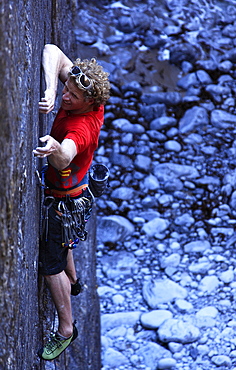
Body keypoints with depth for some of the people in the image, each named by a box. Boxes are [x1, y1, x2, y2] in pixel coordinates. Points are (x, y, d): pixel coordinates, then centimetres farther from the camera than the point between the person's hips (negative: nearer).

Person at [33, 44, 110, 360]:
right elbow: (53, 52, -18)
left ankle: (66, 329, 20)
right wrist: (50, 87, -36)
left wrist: (55, 150, -84)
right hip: (76, 190, 9)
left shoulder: (82, 126, -38)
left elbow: (65, 157, -60)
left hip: (64, 200, -9)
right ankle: (72, 281, 63)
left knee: (51, 264, 4)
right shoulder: (93, 103, -16)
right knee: (60, 241, 35)